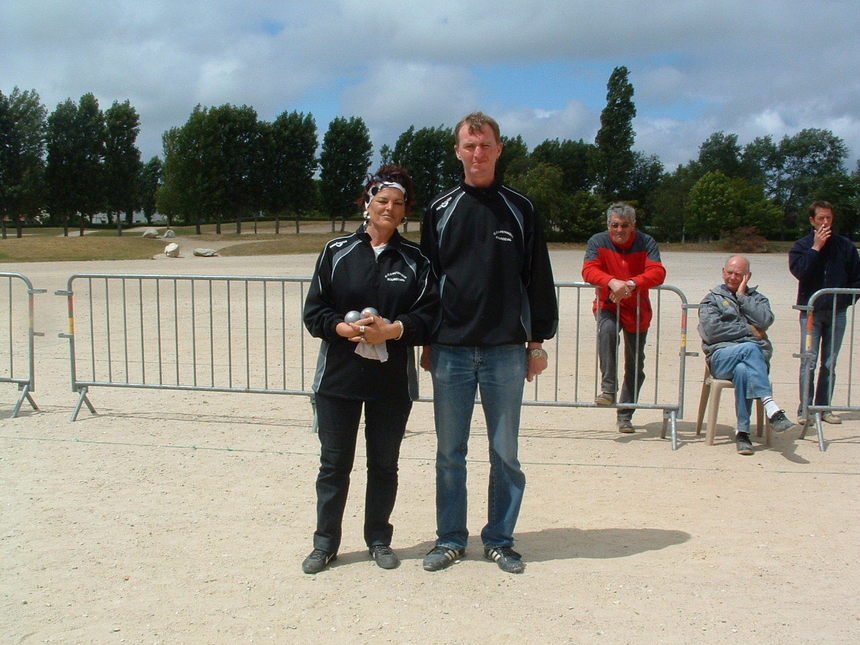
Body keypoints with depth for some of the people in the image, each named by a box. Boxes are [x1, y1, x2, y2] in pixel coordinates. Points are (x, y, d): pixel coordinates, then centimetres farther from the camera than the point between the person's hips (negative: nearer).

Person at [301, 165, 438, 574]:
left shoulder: (415, 260, 3)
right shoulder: (337, 252, 3)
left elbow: (429, 314, -2)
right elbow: (314, 311, 1)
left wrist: (394, 330, -19)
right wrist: (344, 328, -17)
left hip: (393, 381, 1)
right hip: (338, 377, 0)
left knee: (384, 463, 11)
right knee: (334, 462, 7)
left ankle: (379, 539, 27)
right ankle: (325, 542, 22)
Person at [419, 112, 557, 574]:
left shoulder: (520, 209, 5)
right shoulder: (440, 211, 7)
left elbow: (538, 278, 6)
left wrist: (538, 341, 3)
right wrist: (426, 342, 6)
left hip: (506, 350, -1)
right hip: (450, 349, 1)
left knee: (505, 453, 6)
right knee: (450, 453, 8)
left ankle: (500, 540, 20)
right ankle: (450, 539, 21)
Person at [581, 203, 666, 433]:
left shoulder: (646, 243, -6)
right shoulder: (598, 241, -5)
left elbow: (657, 272, -18)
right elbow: (588, 270, -18)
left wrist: (631, 284, -35)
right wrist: (612, 282, -37)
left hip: (637, 310, 1)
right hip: (607, 306, -1)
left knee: (635, 365, 5)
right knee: (607, 330, -36)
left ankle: (625, 415, 18)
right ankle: (608, 389, -33)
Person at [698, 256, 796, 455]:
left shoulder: (756, 298, 25)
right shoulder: (712, 299, 18)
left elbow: (766, 320, 1)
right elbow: (711, 330, -2)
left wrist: (742, 296, 4)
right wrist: (748, 330, -2)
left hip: (757, 357, 1)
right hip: (722, 357, -1)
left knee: (742, 370, -36)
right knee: (750, 348, -35)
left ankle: (743, 432, -35)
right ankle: (771, 408, -44)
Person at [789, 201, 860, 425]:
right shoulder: (802, 245, 2)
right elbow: (799, 271, -15)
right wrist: (816, 248, -14)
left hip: (837, 313, 2)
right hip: (811, 312, -2)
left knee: (830, 363, 8)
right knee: (809, 362, -5)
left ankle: (824, 408, 15)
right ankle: (805, 409, 1)